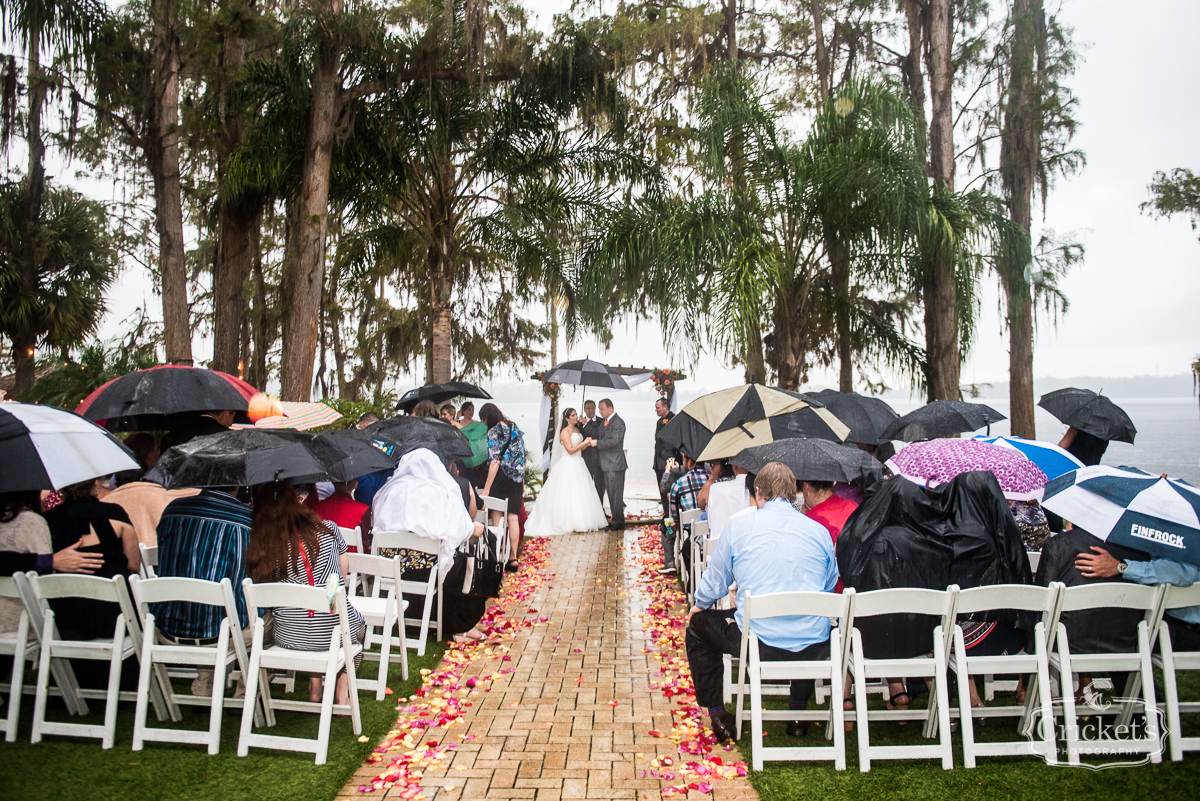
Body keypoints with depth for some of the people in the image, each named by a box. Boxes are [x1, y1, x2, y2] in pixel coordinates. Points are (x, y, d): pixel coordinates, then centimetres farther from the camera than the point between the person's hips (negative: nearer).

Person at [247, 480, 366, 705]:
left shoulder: (261, 546, -7)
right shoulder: (328, 530, -6)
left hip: (288, 636, 2)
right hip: (335, 631, -1)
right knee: (357, 621, 33)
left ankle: (315, 688, 30)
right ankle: (343, 690, 27)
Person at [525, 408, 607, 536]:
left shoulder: (577, 430, 15)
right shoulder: (565, 431, -11)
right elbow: (570, 450, -18)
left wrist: (588, 444, 1)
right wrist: (585, 442, -14)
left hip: (578, 465, 9)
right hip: (568, 466, -9)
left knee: (580, 495, 8)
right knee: (569, 495, -7)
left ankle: (581, 522, 13)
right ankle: (568, 524, -3)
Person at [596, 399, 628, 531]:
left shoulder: (618, 422, -14)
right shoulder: (605, 421, 15)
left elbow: (614, 441, -23)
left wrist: (596, 442, -21)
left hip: (615, 464, -10)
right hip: (607, 465, 10)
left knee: (616, 494, -4)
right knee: (611, 493, 14)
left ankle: (618, 522, 3)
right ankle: (616, 521, 22)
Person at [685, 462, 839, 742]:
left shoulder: (738, 526, -3)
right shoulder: (819, 531, 4)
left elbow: (715, 583, 5)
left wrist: (699, 604, 28)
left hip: (758, 642, -3)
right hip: (814, 648, 3)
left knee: (698, 626, 24)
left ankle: (718, 715, 27)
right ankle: (799, 711, 38)